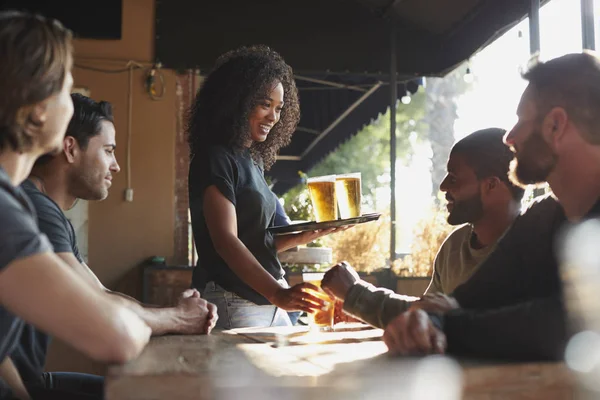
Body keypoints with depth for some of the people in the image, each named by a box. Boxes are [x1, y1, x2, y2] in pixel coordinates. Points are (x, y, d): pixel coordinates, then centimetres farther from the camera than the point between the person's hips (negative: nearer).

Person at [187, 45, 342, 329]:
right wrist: (277, 293, -29)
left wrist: (302, 237, 2)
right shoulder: (215, 158, -10)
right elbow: (225, 240, -20)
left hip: (268, 298, 8)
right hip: (233, 303, -8)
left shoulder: (252, 160, 15)